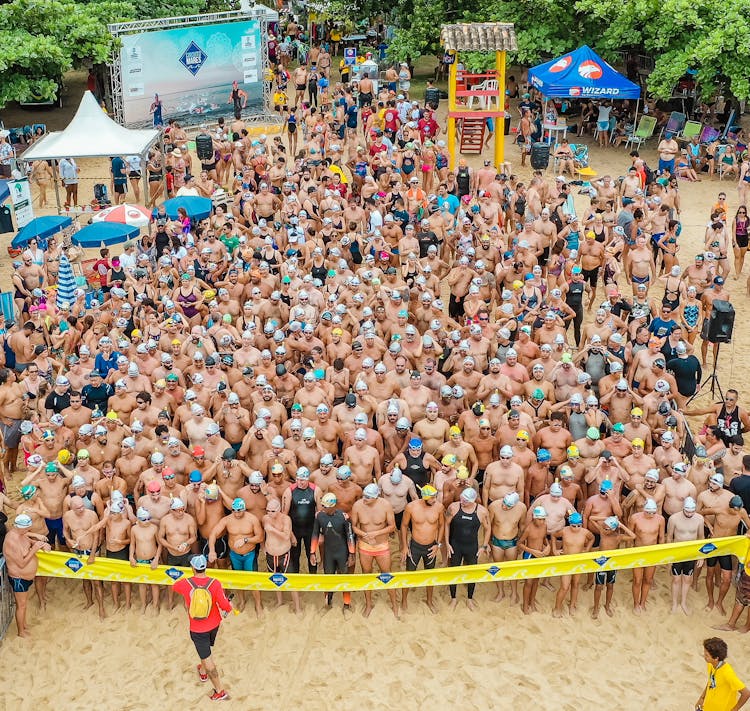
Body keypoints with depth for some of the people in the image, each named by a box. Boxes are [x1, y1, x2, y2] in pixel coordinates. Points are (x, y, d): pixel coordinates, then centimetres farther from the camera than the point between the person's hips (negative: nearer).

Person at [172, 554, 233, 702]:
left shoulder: (185, 583, -20)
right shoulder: (215, 583, -21)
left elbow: (174, 586, 5)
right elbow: (225, 606, -21)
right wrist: (228, 607, 3)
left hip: (197, 629, -3)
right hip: (214, 625, 3)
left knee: (206, 658, 8)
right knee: (206, 648, 32)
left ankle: (220, 691, 13)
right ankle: (203, 672, 56)